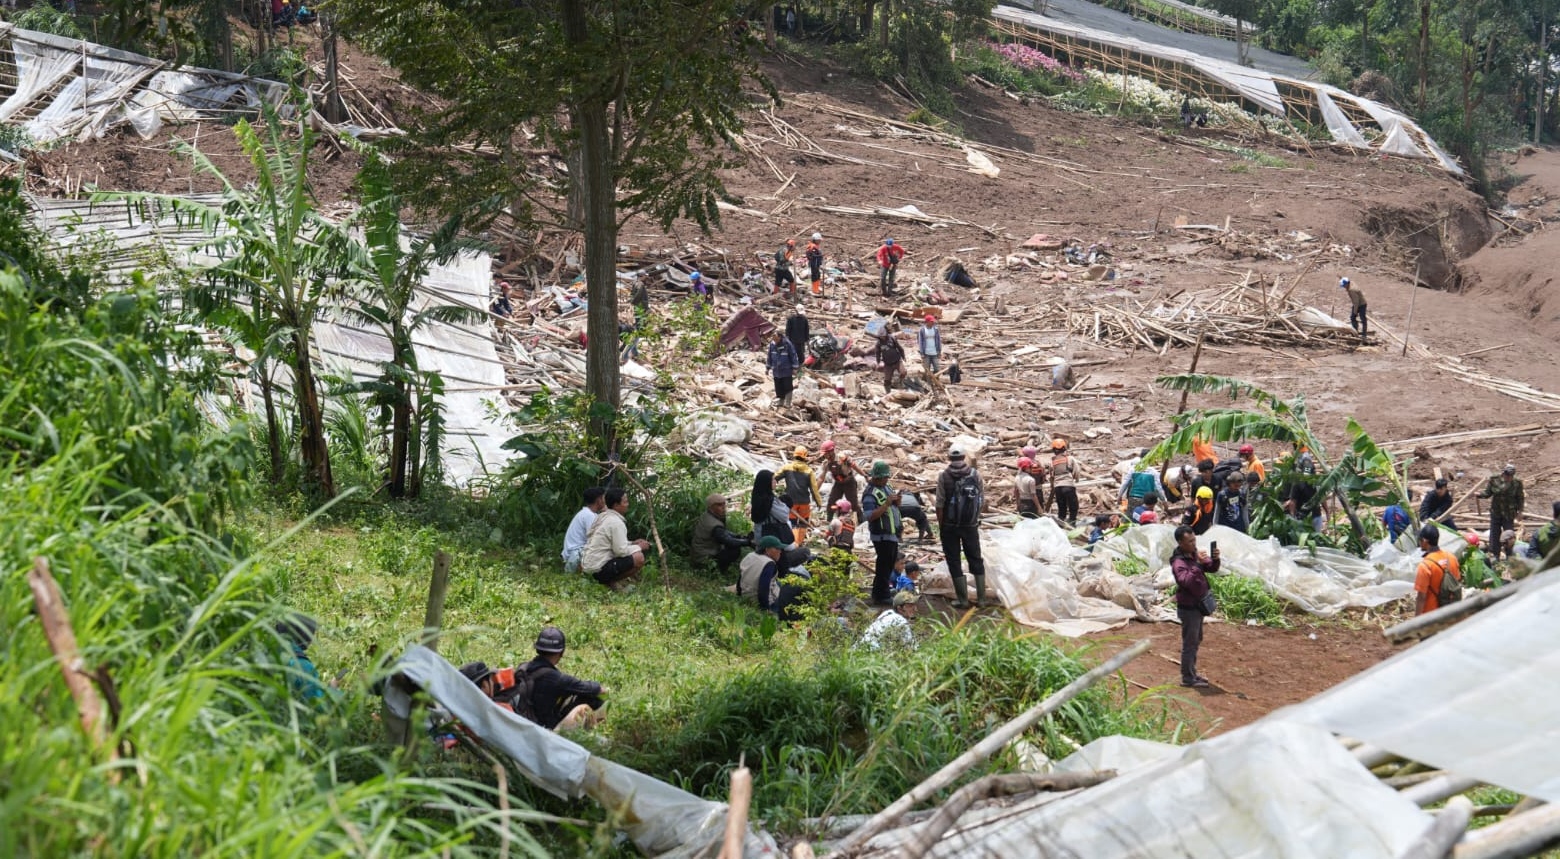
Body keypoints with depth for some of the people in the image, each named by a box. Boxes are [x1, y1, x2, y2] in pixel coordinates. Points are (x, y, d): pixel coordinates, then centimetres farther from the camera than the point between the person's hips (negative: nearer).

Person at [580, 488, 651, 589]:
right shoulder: (616, 522, -16)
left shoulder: (603, 517, 13)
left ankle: (607, 580, 10)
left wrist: (632, 543, 12)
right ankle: (610, 582, -8)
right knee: (639, 558, -20)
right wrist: (639, 547, -3)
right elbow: (621, 551, -18)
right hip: (599, 568, -10)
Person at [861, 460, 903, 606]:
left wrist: (896, 501, -3)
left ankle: (879, 593, 29)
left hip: (893, 534, 10)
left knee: (889, 566, 18)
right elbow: (870, 516, -27)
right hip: (882, 536, -10)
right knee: (884, 566, -5)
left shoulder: (886, 487, 10)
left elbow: (895, 507, 21)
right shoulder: (870, 494, -18)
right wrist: (887, 503, -29)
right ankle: (880, 597, 3)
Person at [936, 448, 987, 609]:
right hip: (971, 526, 2)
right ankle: (981, 597, 14)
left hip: (950, 527, -2)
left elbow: (940, 504, -10)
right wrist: (976, 517, 13)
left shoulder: (944, 476, -9)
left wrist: (940, 525, 0)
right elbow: (983, 501, 0)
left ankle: (962, 599, 4)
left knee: (954, 562, 6)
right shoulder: (975, 474, -2)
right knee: (976, 560, 14)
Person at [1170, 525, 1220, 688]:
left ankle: (1192, 673, 33)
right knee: (1190, 643, -1)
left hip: (1198, 605, 9)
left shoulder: (1195, 554, 4)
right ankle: (1187, 678, 8)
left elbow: (1212, 569, 5)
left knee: (1196, 641, 20)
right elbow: (1186, 581, -38)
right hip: (1188, 608, -9)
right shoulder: (1179, 562, -23)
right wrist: (1198, 565, -45)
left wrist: (1215, 559, -16)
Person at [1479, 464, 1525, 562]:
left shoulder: (1517, 483, -9)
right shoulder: (1494, 480, -7)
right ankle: (1494, 554, 21)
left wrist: (1519, 511, -1)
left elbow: (1520, 498, 0)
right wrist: (1480, 494, -21)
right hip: (1495, 512, 2)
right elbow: (1488, 493, -1)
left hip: (1509, 514, -2)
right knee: (1494, 533, 9)